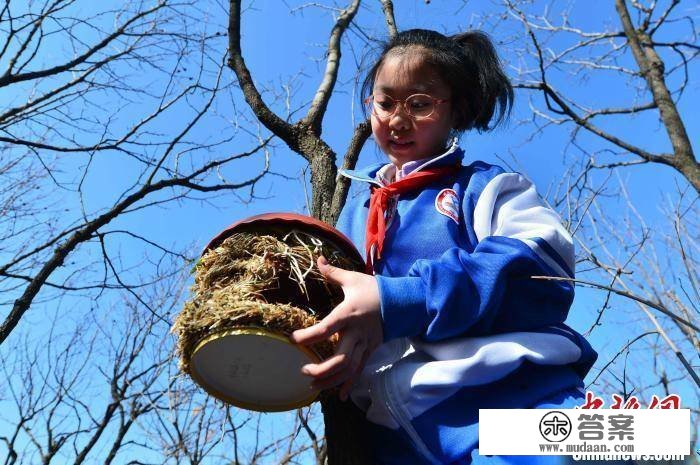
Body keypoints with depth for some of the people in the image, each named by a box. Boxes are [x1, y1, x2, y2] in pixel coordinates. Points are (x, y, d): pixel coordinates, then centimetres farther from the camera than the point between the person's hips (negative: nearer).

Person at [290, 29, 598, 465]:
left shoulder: (485, 186, 8)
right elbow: (328, 301, 26)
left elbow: (540, 271, -11)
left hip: (515, 405, -4)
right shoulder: (355, 212, 22)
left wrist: (398, 303, -22)